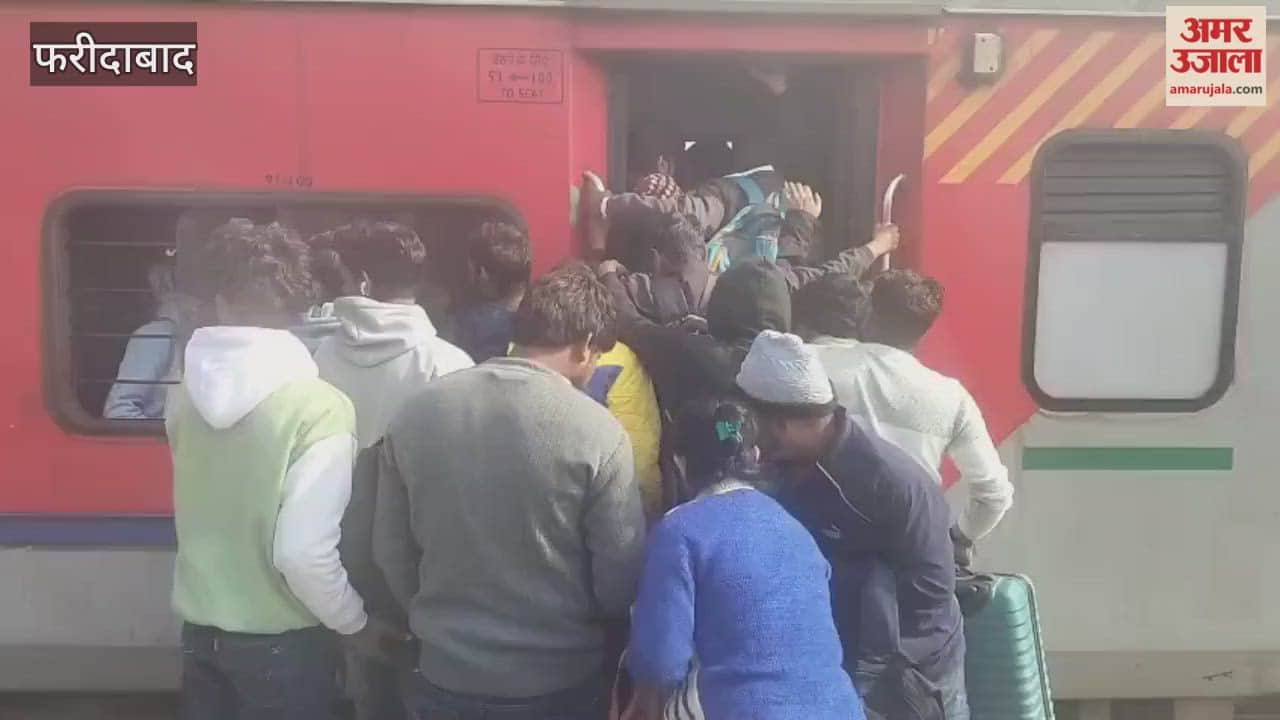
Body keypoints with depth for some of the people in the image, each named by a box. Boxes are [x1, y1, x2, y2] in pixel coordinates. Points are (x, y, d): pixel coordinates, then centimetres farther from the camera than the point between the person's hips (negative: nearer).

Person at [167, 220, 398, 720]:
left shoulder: (187, 392, -5)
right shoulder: (318, 407, -23)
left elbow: (205, 505, 6)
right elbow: (304, 552, -25)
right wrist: (355, 625, -9)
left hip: (200, 628, 5)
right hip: (280, 640, -5)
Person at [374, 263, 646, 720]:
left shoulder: (416, 413, -7)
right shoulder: (596, 431, -19)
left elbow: (390, 550, 2)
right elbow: (619, 578, -12)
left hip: (446, 673, 3)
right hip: (559, 681, -2)